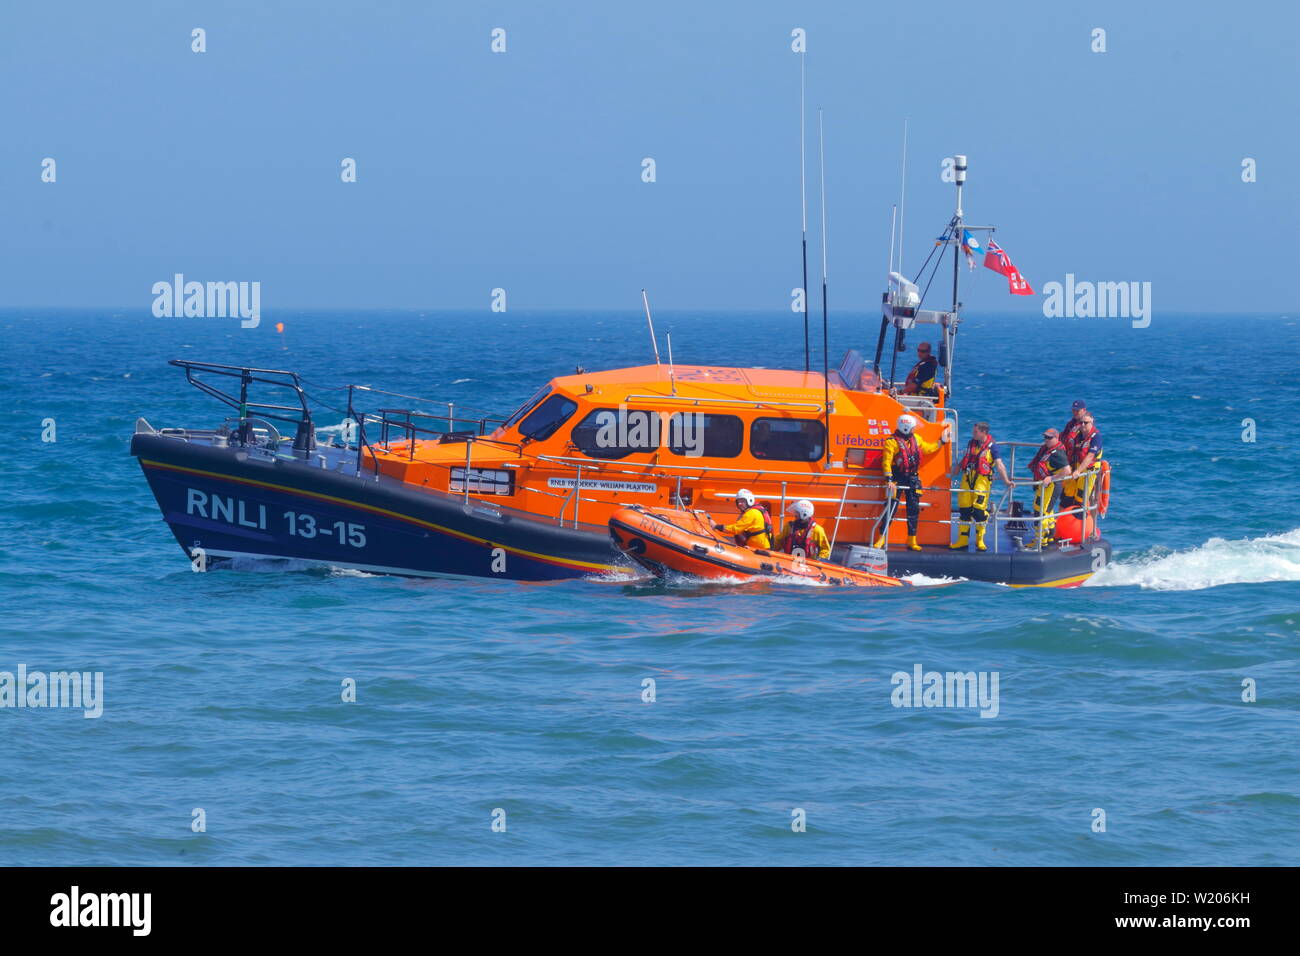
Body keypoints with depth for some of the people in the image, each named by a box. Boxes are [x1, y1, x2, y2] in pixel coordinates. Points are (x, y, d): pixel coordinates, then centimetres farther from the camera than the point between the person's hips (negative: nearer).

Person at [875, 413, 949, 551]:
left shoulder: (916, 439, 10)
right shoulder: (892, 441, -10)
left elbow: (927, 448, 26)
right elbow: (886, 462, -14)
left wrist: (942, 442, 26)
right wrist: (889, 480, -21)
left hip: (913, 478, 6)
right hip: (897, 477, -6)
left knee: (914, 509, 4)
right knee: (890, 508, -7)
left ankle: (912, 541, 10)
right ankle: (882, 538, -2)